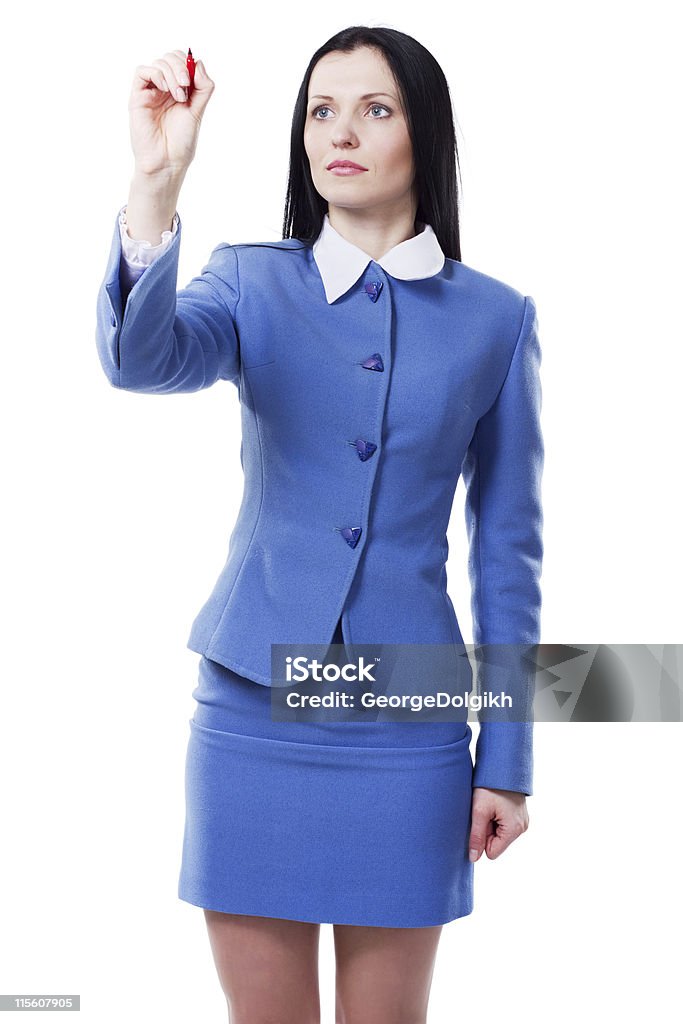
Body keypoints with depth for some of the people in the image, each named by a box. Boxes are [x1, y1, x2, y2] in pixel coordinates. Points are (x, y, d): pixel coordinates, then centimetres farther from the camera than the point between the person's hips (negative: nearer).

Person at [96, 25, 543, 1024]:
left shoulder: (494, 319, 2)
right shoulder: (252, 282, 3)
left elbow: (509, 548, 4)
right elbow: (142, 360, -20)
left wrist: (508, 759, 3)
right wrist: (155, 184, -36)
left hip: (406, 726, 0)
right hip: (255, 713, 0)